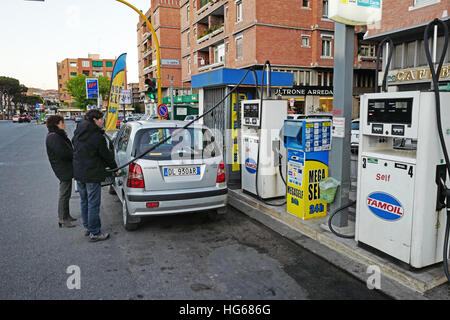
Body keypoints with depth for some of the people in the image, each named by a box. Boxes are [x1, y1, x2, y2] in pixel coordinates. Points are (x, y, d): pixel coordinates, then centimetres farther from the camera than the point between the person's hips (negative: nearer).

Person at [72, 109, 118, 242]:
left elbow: (75, 150, 14)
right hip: (92, 175, -8)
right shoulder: (98, 137, -17)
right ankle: (95, 233, 8)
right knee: (93, 204, 0)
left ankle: (87, 227, 32)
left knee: (84, 201, 19)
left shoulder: (78, 133, 6)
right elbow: (106, 155, -9)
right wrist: (115, 167, 6)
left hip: (78, 173, 8)